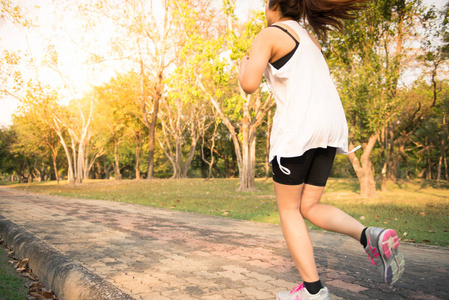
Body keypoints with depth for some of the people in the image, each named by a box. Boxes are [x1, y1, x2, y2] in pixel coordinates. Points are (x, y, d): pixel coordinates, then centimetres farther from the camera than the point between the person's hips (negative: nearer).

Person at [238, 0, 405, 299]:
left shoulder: (267, 35, 2)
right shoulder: (308, 38, 26)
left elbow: (249, 85, -12)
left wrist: (245, 65, 12)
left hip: (298, 127, -7)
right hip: (328, 126, 8)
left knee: (288, 210, 5)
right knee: (309, 208, 11)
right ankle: (371, 237, -12)